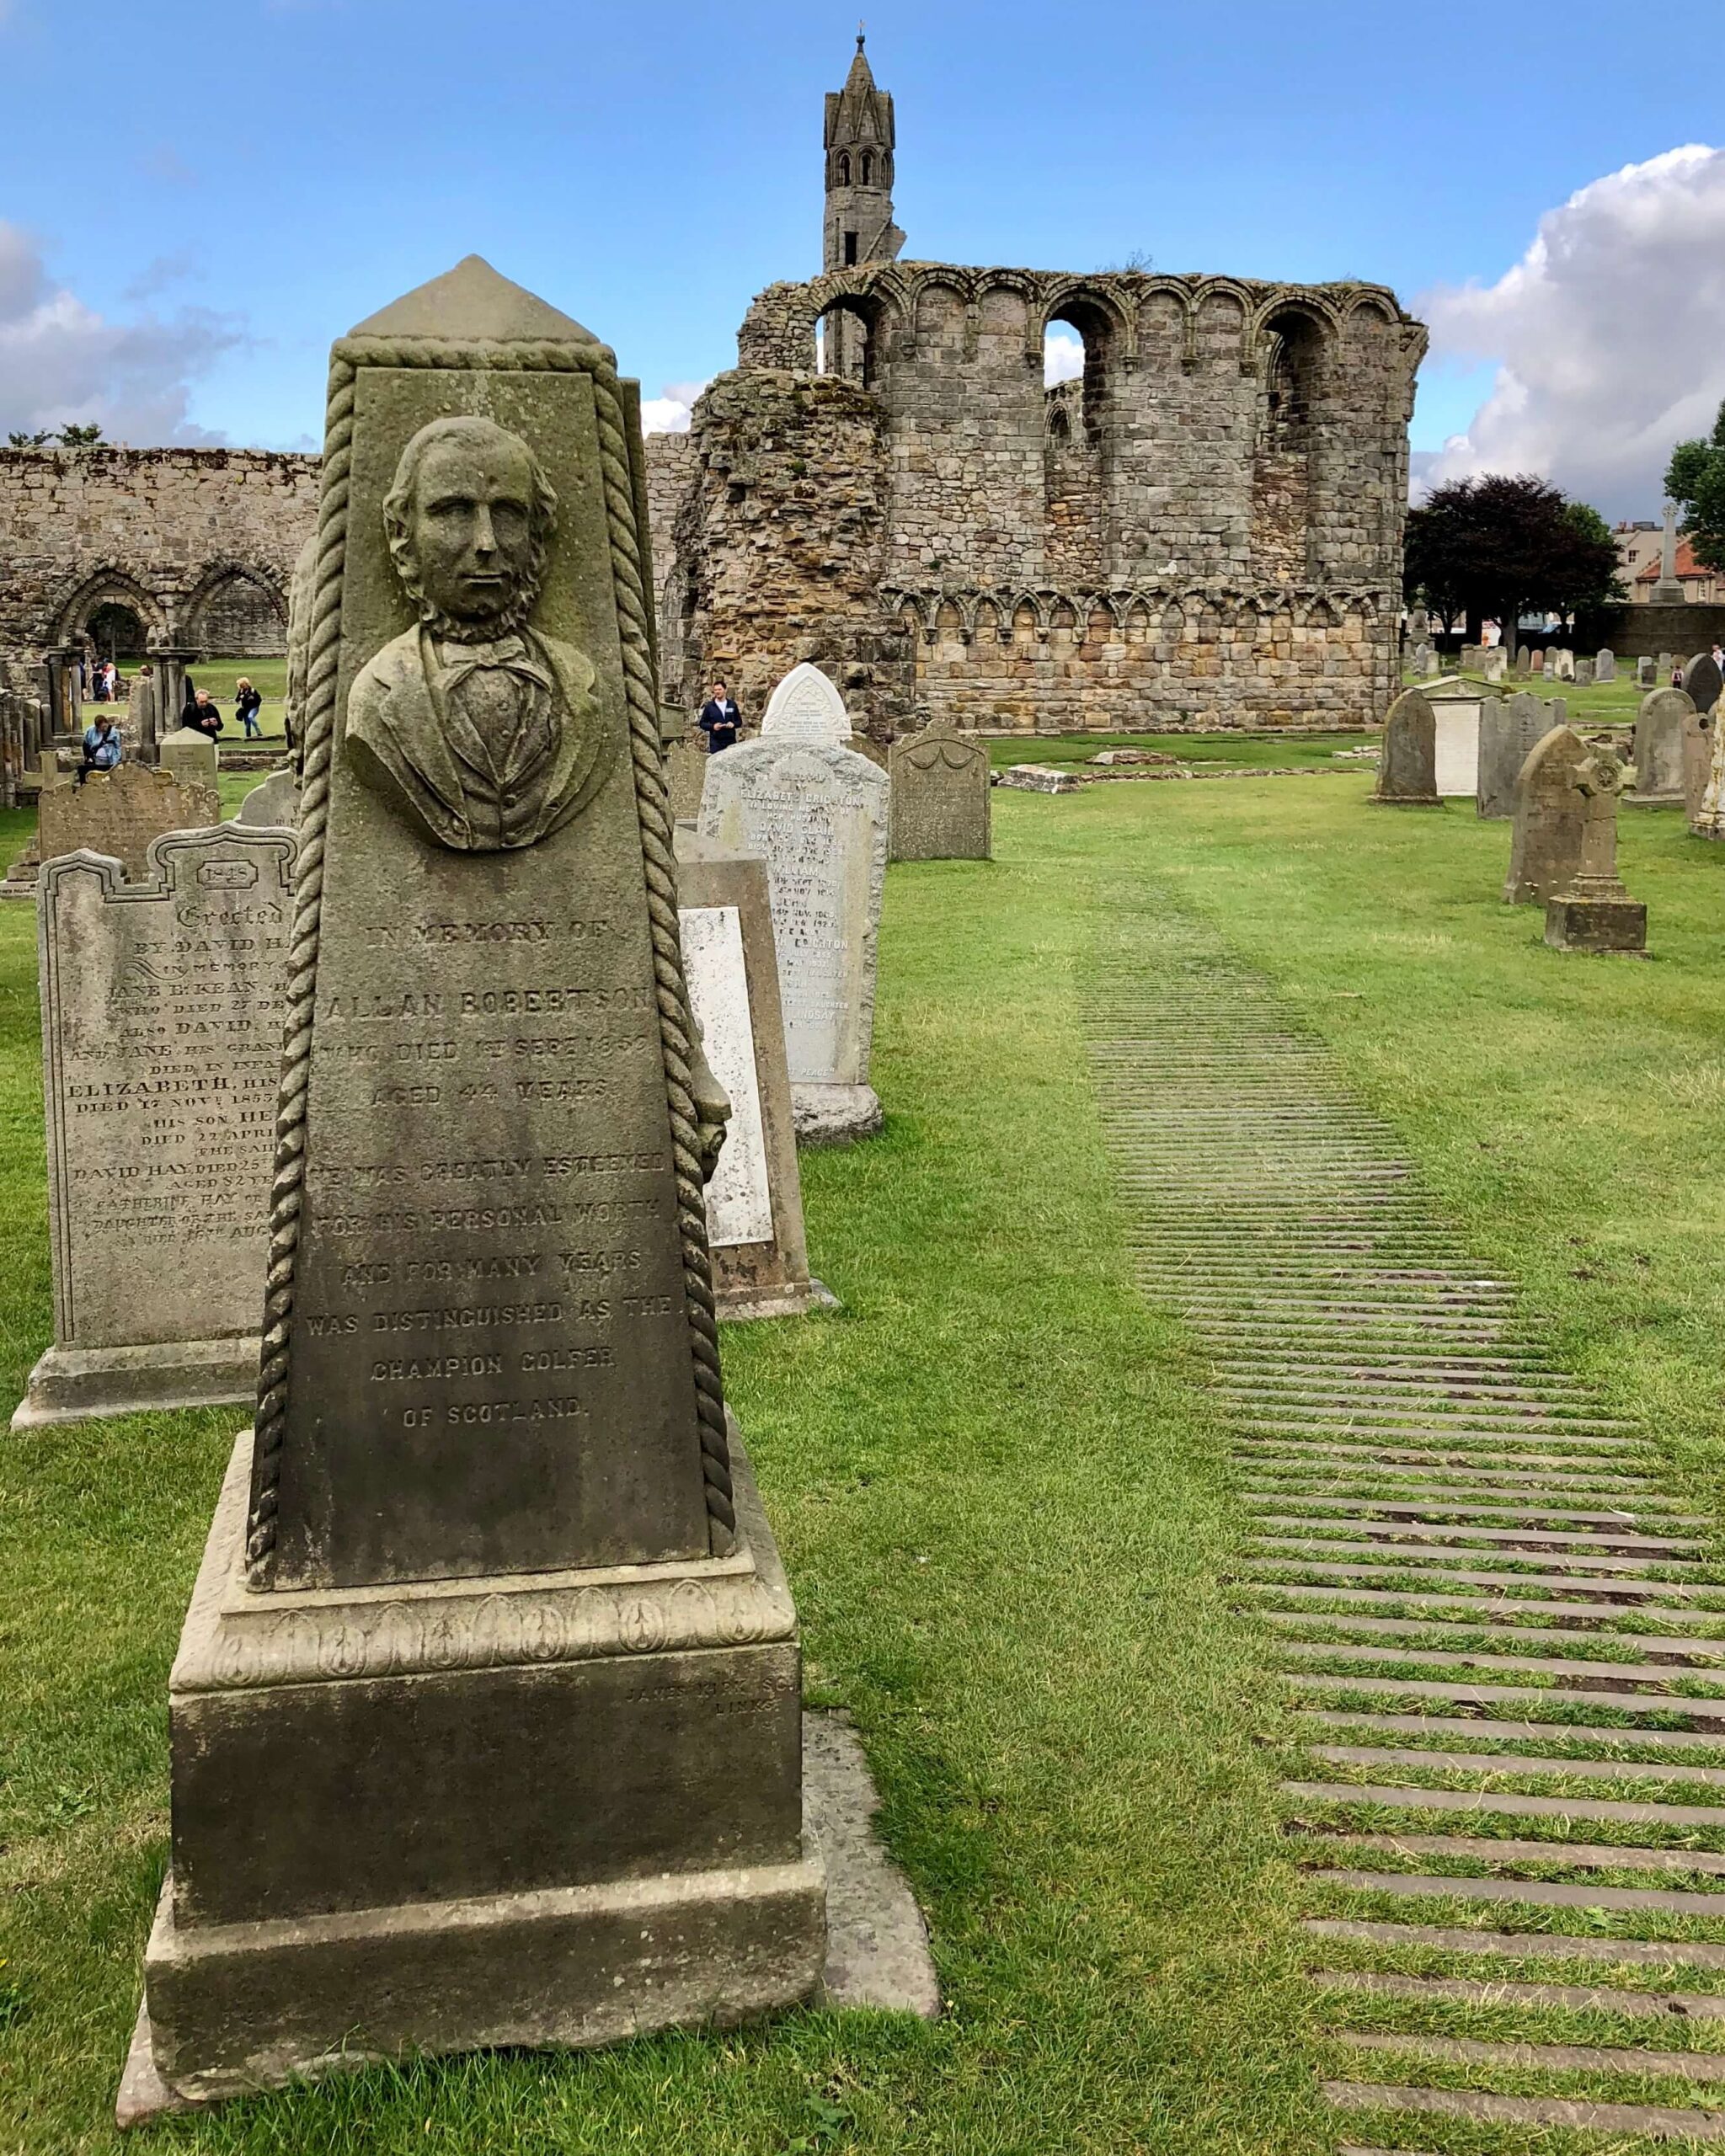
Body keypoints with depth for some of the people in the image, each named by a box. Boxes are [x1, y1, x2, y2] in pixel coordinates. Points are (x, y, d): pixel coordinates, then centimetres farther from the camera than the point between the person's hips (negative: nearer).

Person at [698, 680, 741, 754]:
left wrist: (733, 724, -9)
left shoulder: (732, 705, 8)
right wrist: (712, 726, -13)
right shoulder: (709, 706, 4)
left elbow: (739, 721, 13)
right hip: (716, 741, -2)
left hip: (730, 740, 2)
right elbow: (702, 723, 5)